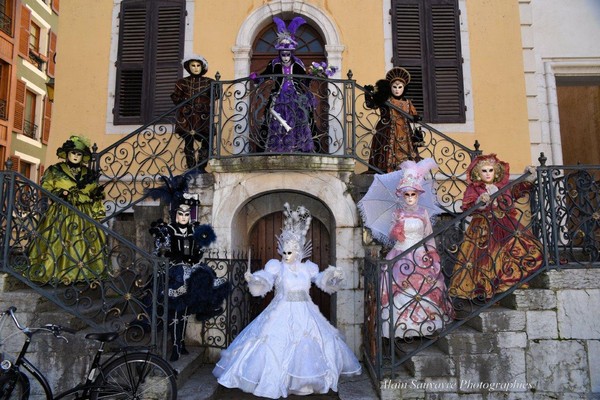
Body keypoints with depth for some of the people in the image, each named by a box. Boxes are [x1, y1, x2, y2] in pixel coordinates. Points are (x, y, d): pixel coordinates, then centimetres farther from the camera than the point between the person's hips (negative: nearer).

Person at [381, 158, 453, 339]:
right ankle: (403, 326, 8)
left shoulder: (423, 212, 3)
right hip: (402, 255, 0)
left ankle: (424, 323, 15)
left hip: (421, 256, 1)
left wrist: (432, 255, 7)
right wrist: (396, 230, -13)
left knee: (424, 288, 0)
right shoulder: (398, 213, 2)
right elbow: (392, 235, 6)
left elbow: (429, 235, 9)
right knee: (402, 290, -2)